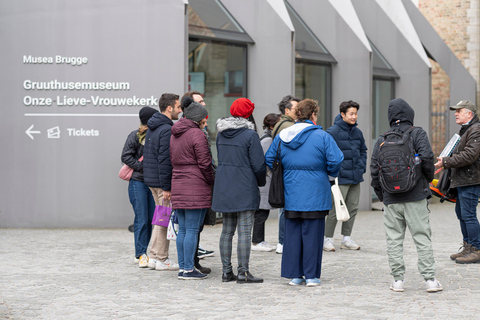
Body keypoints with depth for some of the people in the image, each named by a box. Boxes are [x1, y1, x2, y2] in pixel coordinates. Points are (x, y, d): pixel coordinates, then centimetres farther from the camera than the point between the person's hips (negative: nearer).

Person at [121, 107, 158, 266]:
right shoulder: (135, 136, -6)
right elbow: (126, 156, -8)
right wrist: (143, 167, -14)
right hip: (138, 182, -6)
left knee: (152, 218, 6)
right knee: (141, 219, -7)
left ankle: (141, 253, 15)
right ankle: (141, 254, -1)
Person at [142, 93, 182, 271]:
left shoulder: (152, 128, 15)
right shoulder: (166, 129, -16)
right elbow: (165, 159, -21)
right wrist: (166, 187, -19)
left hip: (151, 180, 10)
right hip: (161, 181, -10)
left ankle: (154, 257, 19)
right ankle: (161, 259, 3)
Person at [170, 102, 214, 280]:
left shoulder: (174, 135, 16)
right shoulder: (197, 134, -10)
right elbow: (205, 163, -12)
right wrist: (211, 182, 2)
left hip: (177, 185, 8)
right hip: (196, 187, -8)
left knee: (182, 229, 11)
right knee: (192, 230, -5)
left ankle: (182, 267, 14)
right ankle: (188, 269, -5)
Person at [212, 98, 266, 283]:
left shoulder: (221, 134, 8)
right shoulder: (250, 135, -13)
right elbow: (258, 164, -10)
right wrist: (261, 182, 6)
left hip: (223, 188, 7)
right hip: (244, 189, -7)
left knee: (227, 230, 12)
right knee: (244, 231, -3)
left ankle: (226, 271, 15)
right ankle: (243, 272, -3)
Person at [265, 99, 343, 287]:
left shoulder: (282, 137, 7)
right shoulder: (322, 137, -8)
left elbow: (270, 159, 10)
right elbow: (335, 160, -13)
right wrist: (331, 174, 6)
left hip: (291, 193, 4)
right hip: (315, 194, -4)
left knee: (292, 233, 9)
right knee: (312, 233, 2)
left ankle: (294, 275, 12)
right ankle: (311, 276, 6)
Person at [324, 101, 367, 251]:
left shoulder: (357, 132, 11)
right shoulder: (332, 131, -11)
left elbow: (363, 150, 23)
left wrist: (361, 167, 10)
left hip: (356, 177, 7)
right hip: (340, 178, -7)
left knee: (353, 209, 11)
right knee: (335, 209, -6)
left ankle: (346, 239, 22)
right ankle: (328, 239, 5)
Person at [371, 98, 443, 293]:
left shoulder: (382, 140, 8)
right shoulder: (417, 134, 0)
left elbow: (374, 169, 6)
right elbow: (427, 157, -13)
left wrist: (380, 195, 16)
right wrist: (428, 178, 4)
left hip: (391, 199, 2)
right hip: (415, 196, -2)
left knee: (394, 239, 6)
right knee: (422, 237, 2)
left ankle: (398, 280, 5)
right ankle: (429, 279, 0)